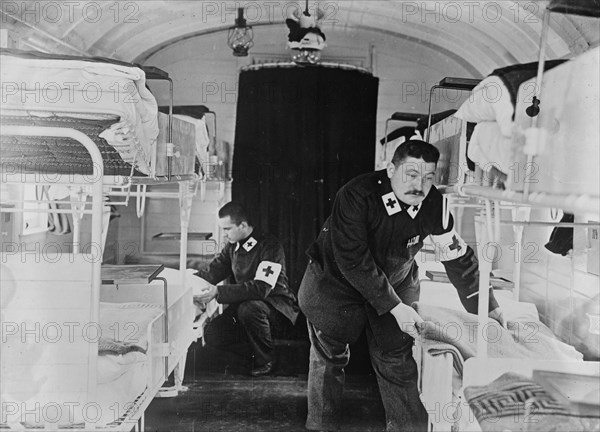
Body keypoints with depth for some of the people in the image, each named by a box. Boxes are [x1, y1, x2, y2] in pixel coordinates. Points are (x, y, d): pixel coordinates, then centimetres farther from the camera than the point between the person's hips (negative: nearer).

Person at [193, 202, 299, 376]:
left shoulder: (270, 246, -20)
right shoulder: (233, 246, 5)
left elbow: (262, 288, -32)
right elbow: (211, 273, 3)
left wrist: (218, 292, -40)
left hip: (277, 307, -7)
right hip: (244, 303, 7)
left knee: (249, 308, -38)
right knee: (212, 335, -14)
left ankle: (265, 360, -13)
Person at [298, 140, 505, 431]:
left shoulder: (433, 204, -18)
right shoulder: (356, 196, -31)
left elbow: (458, 257, -8)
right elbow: (353, 261, -32)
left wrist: (488, 310, -6)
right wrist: (395, 307, -32)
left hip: (396, 283, 3)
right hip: (336, 280, -3)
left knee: (397, 358, 3)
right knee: (329, 357, 4)